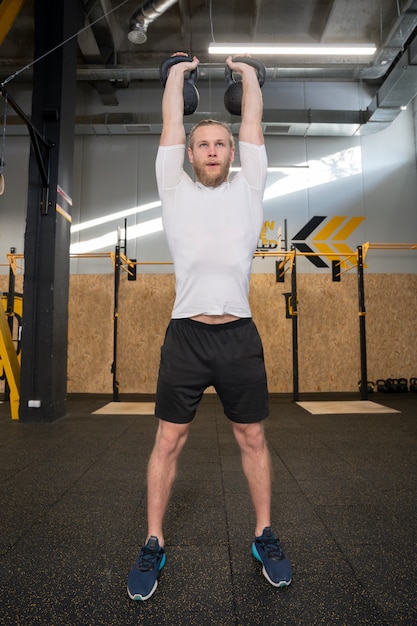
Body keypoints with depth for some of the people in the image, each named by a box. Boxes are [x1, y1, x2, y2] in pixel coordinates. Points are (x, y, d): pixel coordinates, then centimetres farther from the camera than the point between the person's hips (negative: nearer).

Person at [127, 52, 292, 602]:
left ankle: (265, 537, 32)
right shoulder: (175, 191, 10)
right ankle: (154, 545, 25)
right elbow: (171, 127, 16)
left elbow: (253, 125, 19)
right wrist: (178, 73, 32)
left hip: (239, 335, 1)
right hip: (186, 335, 0)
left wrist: (247, 73, 34)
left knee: (253, 438, 12)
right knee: (168, 441, 7)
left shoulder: (247, 189, 12)